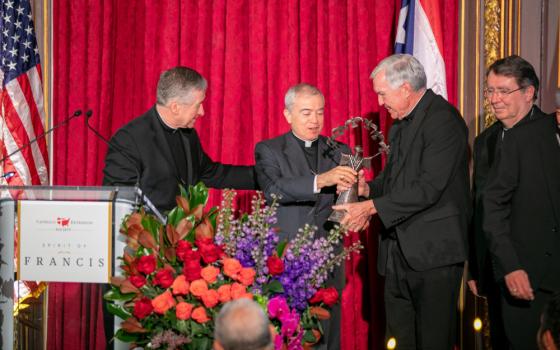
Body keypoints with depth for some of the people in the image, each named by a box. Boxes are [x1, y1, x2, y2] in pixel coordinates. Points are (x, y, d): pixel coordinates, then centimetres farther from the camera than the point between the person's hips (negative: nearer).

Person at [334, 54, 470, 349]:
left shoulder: (443, 120, -16)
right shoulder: (401, 123, 14)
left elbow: (429, 187, -22)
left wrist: (372, 207, -20)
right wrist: (368, 188, 3)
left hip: (434, 250, -9)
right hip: (400, 248, 9)